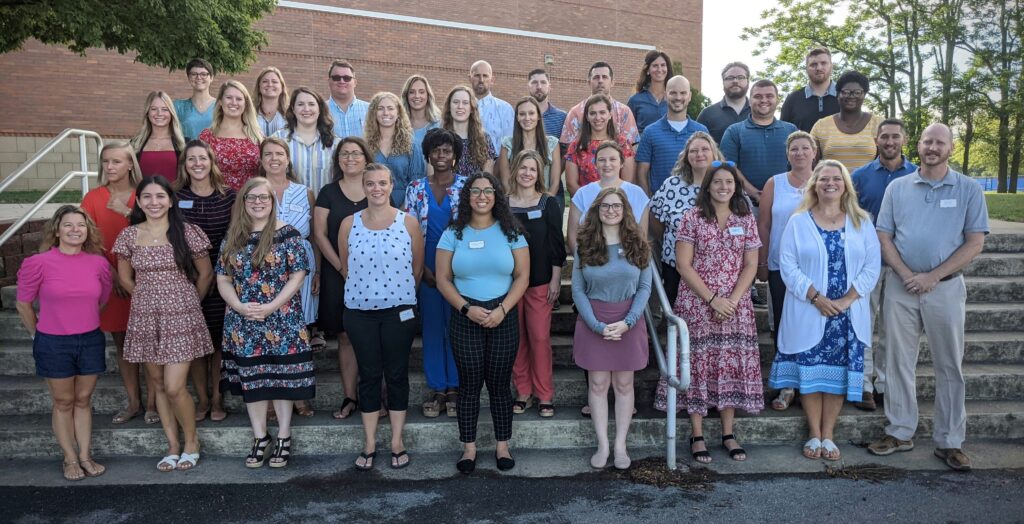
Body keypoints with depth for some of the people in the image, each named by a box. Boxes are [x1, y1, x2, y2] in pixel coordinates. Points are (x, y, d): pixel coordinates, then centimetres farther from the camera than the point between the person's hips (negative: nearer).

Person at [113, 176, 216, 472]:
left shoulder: (187, 232, -5)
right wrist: (151, 299, 14)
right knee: (159, 384, 11)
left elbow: (205, 274, 3)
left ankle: (191, 440, 16)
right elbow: (125, 278, 14)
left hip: (181, 318, -3)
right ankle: (173, 445, 25)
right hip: (145, 319, 4)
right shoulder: (129, 235, 2)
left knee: (174, 387, -8)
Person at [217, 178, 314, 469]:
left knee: (282, 377, 3)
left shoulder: (287, 234, -4)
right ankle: (259, 438, 23)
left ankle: (284, 438, 17)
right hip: (243, 323, 4)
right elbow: (223, 279, 7)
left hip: (282, 320, -3)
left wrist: (271, 307, -16)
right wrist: (240, 306, -10)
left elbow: (297, 275, -7)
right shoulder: (232, 238, 7)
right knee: (250, 379, 9)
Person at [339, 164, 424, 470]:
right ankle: (369, 444, 19)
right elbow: (345, 267, 10)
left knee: (397, 374, 7)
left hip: (399, 311, -1)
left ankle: (397, 442, 20)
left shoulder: (408, 223, -2)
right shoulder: (349, 224, 2)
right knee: (369, 375, 9)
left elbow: (417, 267, 5)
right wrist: (363, 291, 13)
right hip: (360, 311, 1)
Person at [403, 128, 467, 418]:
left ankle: (454, 387, 16)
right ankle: (436, 388, 17)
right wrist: (423, 270, -7)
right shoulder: (416, 189, 5)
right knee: (432, 327, 7)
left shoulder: (466, 187, 0)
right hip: (427, 271, 2)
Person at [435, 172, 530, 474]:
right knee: (469, 384, 4)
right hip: (465, 317, 0)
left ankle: (502, 446, 20)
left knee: (500, 383, 6)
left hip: (503, 317, 0)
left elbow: (522, 276, 0)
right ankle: (469, 448, 17)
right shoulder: (453, 234, 4)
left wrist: (502, 310, -12)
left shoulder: (510, 233, 3)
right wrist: (467, 308, -12)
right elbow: (443, 279, 1)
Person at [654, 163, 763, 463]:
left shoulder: (746, 220, 7)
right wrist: (713, 299, -13)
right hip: (697, 305, -3)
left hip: (736, 306, 3)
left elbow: (750, 265, 5)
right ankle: (697, 436, 8)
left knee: (733, 365, 4)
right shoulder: (693, 218, -2)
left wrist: (733, 300, -9)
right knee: (698, 364, 0)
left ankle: (728, 434, 15)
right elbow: (683, 264, -7)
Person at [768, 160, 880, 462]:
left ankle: (828, 435, 16)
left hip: (848, 313, 1)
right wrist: (815, 297, -15)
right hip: (807, 313, -1)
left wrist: (846, 300, -11)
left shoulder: (861, 223, 7)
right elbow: (788, 265, -5)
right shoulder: (799, 222, 2)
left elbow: (872, 266, 1)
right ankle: (814, 435, 15)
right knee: (809, 372, 2)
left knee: (839, 372, 5)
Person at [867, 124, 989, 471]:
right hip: (901, 286, 2)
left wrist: (932, 277, -12)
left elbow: (975, 243, -3)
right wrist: (907, 275, -10)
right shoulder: (897, 188, 6)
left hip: (946, 287, -1)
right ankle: (900, 432, 17)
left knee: (949, 366, 4)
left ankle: (949, 442, 14)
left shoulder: (969, 190, 1)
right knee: (898, 361, 6)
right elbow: (884, 236, 4)